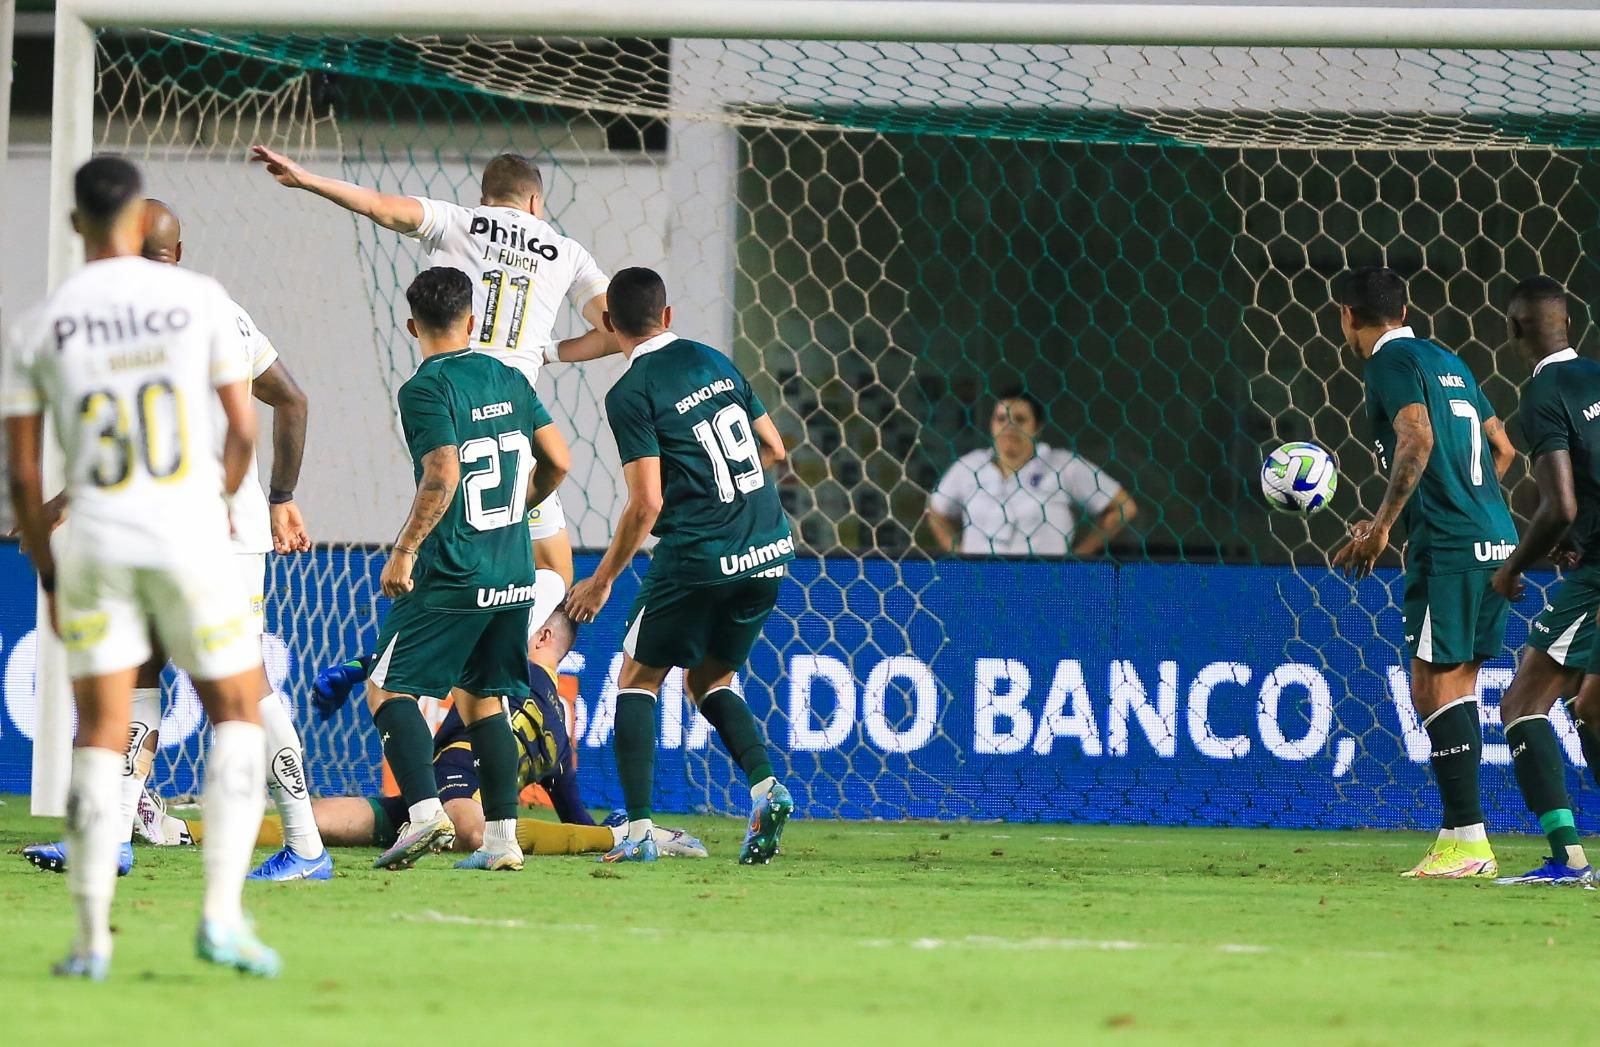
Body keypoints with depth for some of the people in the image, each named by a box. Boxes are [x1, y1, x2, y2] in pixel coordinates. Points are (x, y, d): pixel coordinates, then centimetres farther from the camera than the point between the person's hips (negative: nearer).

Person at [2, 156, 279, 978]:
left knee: (100, 737, 8)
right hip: (188, 538, -1)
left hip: (93, 540, 1)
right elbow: (243, 429, 2)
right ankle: (221, 913, -2)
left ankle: (92, 939, 3)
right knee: (238, 713, 11)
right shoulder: (198, 299, -2)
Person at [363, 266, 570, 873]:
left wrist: (404, 551, -14)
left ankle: (424, 811, -18)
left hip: (452, 579, -7)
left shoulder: (425, 390, -11)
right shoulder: (509, 380, 8)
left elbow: (442, 476, -21)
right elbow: (557, 462, 9)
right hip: (513, 576, 7)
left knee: (388, 689, 1)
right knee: (481, 698, 16)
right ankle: (502, 838, 9)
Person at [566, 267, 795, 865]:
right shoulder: (715, 362, 11)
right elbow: (773, 447, 18)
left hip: (698, 557, -6)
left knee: (638, 680, 9)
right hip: (769, 552, 6)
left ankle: (638, 829, -3)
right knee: (709, 681, 20)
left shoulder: (631, 394, -9)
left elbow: (646, 505, -13)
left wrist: (601, 582, -3)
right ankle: (766, 790, -5)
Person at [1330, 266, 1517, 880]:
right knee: (1456, 687, 12)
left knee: (1434, 688, -7)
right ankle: (1461, 837, 12)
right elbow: (1501, 449, 24)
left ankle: (1466, 840, -12)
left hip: (1448, 547, -9)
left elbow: (1418, 440, -20)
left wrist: (1381, 525, -16)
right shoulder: (1446, 361, 21)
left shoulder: (1391, 361, -4)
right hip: (1495, 539, 9)